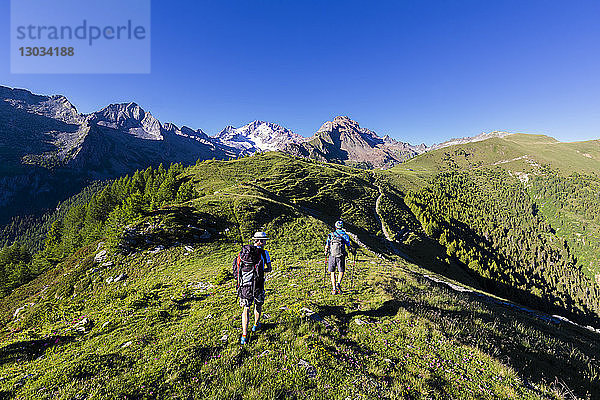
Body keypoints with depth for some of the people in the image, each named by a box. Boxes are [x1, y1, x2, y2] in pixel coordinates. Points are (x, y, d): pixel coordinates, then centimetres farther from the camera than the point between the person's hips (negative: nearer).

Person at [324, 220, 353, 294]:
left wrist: (326, 252, 21)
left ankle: (334, 289, 7)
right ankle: (338, 283, -11)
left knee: (332, 272, 11)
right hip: (341, 256, -1)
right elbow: (349, 246, 4)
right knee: (341, 271, 13)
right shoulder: (345, 235, 2)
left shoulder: (331, 235, 5)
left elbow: (326, 247, 3)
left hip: (332, 256, 1)